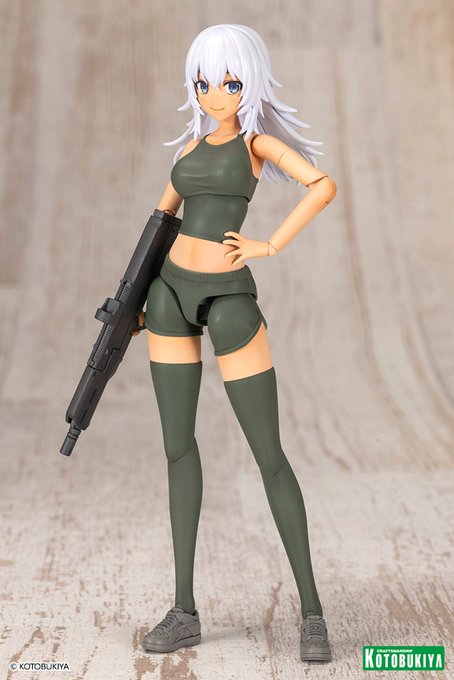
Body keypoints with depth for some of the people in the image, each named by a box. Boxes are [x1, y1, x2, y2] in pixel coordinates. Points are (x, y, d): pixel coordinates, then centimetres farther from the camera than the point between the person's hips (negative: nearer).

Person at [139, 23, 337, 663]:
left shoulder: (259, 139, -3)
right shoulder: (193, 144, 14)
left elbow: (324, 184, -20)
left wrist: (272, 244, -18)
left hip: (228, 299, -6)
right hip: (172, 293, 6)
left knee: (269, 455, -5)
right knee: (178, 446, 4)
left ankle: (311, 610, 6)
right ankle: (185, 609, 11)